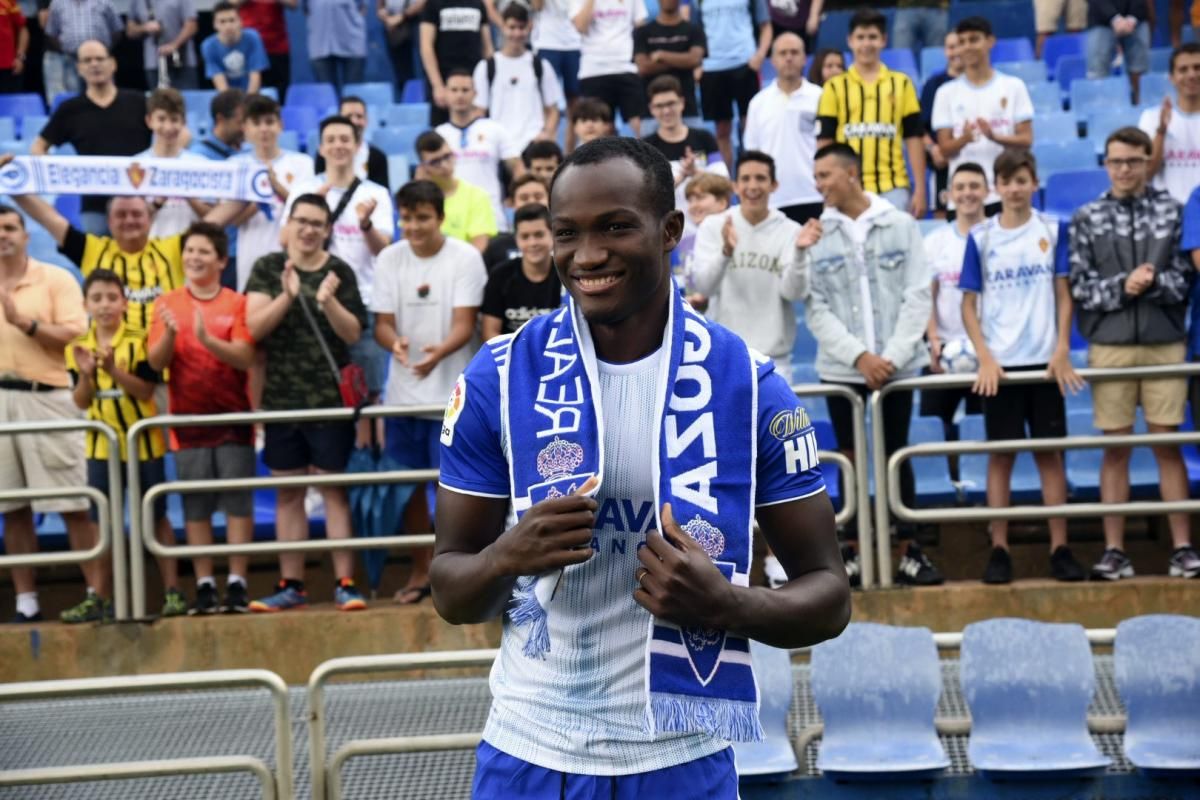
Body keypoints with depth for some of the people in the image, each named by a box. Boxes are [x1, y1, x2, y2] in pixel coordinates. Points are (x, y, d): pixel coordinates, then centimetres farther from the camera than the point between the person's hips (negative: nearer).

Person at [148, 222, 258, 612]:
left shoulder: (238, 303, 2)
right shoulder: (167, 303, 5)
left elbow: (246, 357, -8)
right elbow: (156, 362, -1)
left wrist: (208, 339, -24)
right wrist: (170, 334, -21)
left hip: (233, 419, -1)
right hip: (188, 420, 1)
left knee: (238, 503, -2)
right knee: (196, 506, 1)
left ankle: (237, 584, 2)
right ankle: (204, 586, 6)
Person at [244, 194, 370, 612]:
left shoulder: (339, 272, 1)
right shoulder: (267, 269, 5)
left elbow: (353, 333, -4)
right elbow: (254, 327, -5)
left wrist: (328, 302, -22)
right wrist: (287, 296, -21)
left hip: (329, 398, -2)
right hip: (281, 399, 2)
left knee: (333, 487, -3)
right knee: (288, 492, 8)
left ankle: (344, 583, -2)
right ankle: (291, 585, 13)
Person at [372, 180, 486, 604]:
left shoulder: (466, 258, -6)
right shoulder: (390, 259, 5)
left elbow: (465, 325, -12)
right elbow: (382, 322, 2)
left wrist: (439, 351, -33)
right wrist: (395, 344, -23)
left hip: (453, 393, -4)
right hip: (404, 391, 4)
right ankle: (420, 572, 20)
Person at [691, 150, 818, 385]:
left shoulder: (791, 231, 0)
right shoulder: (714, 226, 0)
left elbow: (794, 291, -10)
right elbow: (703, 286, -11)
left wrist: (799, 251, -29)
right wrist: (726, 251, -30)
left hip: (773, 360, 0)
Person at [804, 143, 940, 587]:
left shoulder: (900, 225, 2)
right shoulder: (815, 236, 2)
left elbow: (917, 295, -1)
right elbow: (816, 309, -2)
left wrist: (892, 356, -10)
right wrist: (859, 356, -12)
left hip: (896, 365, 0)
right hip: (840, 368, 0)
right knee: (849, 459, 5)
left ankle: (908, 552, 11)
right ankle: (852, 553, 10)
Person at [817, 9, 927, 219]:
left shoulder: (902, 84, 8)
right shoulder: (835, 87, 6)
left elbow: (914, 138, 6)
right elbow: (825, 142, 4)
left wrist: (920, 190, 0)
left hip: (893, 189, 0)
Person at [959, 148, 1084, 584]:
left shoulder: (1052, 230, 3)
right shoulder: (981, 237, 2)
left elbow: (1063, 295, 5)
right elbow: (969, 304, 4)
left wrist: (1062, 351, -6)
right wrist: (985, 359, -7)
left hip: (1044, 362, 0)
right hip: (999, 364, 0)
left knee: (1049, 453, 3)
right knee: (1001, 455, 2)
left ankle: (1060, 548, 7)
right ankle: (999, 550, 6)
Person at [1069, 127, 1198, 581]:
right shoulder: (1087, 219, 5)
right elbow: (1080, 287, 1)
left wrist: (1153, 282, -16)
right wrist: (1123, 287, -12)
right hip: (1109, 345, 0)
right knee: (1115, 448, 4)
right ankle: (1114, 550, 7)